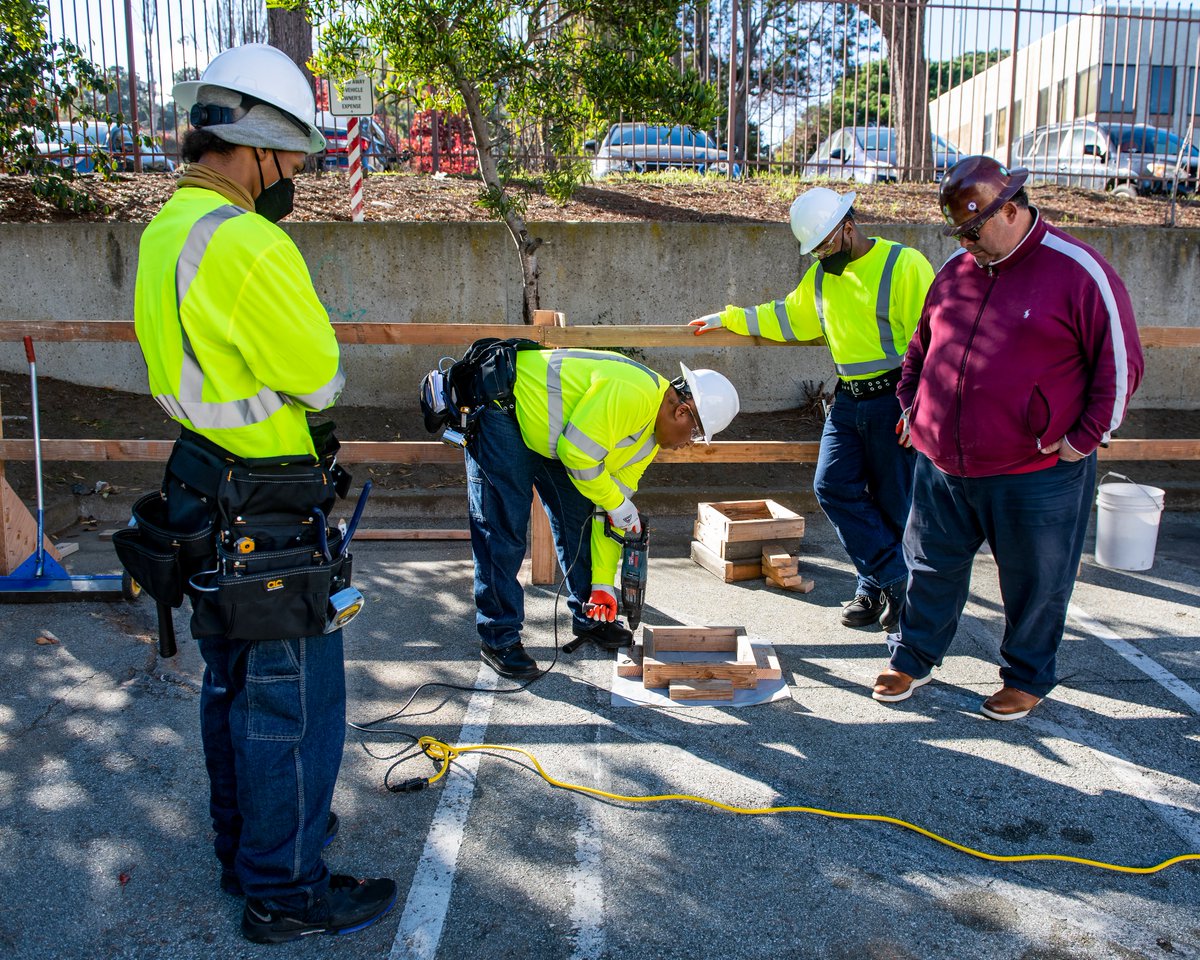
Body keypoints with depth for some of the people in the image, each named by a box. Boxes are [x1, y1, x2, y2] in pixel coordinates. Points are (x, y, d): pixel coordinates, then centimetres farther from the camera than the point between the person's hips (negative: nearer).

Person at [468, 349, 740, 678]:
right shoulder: (633, 393, -29)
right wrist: (618, 504, -16)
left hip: (548, 435, 10)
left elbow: (607, 511, 5)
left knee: (578, 516, 10)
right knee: (504, 528, -10)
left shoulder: (651, 437, 2)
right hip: (501, 409, -9)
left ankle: (590, 618, 25)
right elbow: (577, 452, -29)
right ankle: (499, 639, 1)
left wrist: (603, 583, 3)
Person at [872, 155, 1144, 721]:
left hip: (1035, 474, -5)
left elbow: (1120, 363, -7)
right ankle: (913, 659, 33)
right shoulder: (955, 271, 7)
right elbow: (920, 346, 21)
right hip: (941, 466, 5)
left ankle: (1027, 677, 31)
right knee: (931, 568, 15)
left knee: (1035, 584, 11)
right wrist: (911, 406, 12)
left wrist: (1083, 439, -9)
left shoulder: (1079, 272, -10)